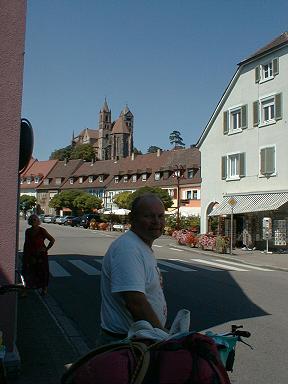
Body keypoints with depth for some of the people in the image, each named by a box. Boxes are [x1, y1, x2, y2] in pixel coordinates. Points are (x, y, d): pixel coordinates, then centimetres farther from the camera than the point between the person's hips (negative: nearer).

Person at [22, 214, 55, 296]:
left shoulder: (42, 230, -9)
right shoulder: (28, 231, 5)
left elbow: (52, 240, -4)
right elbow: (26, 243, 14)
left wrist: (46, 249, -6)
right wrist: (24, 254, 12)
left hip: (41, 255, -4)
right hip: (30, 255, 4)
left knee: (43, 272, 4)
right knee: (28, 271, 4)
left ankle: (44, 289, 20)